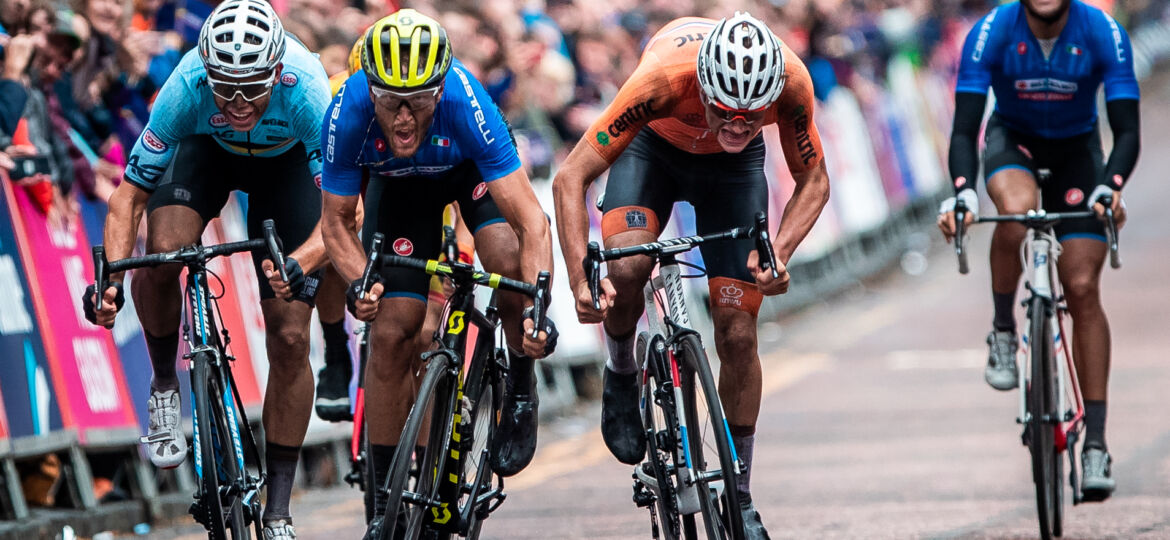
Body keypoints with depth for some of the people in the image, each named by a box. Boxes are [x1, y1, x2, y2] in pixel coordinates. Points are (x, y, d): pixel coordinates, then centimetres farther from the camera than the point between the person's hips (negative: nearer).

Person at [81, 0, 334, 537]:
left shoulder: (305, 89, -40)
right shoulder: (187, 88, -36)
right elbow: (130, 194, -29)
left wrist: (298, 265, -58)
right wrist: (111, 277, -44)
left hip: (286, 159, -1)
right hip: (208, 149, 1)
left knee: (290, 338, -8)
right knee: (163, 249, -32)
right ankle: (164, 386, -4)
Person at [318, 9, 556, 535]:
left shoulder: (464, 103, -41)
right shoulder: (348, 115, -36)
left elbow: (531, 220, -41)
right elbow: (336, 222, -20)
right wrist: (358, 283, -39)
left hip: (473, 169, -1)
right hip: (398, 185, 1)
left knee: (510, 264, -31)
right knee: (391, 333, -9)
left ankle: (520, 388, -2)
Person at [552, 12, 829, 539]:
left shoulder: (790, 81, -35)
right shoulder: (664, 77, -41)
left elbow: (813, 181, -16)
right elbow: (570, 179, -36)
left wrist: (779, 252, -34)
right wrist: (581, 278, -47)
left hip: (732, 166, 1)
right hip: (654, 145, -1)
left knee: (738, 335, -5)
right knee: (626, 267, -31)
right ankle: (621, 376, 1)